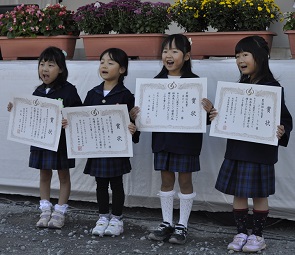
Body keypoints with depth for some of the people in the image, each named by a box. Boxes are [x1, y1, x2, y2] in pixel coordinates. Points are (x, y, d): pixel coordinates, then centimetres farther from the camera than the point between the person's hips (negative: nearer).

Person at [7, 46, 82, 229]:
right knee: (44, 174, 13)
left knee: (63, 175, 9)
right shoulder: (39, 91, 5)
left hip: (62, 140, -5)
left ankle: (60, 212, 18)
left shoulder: (68, 90, -12)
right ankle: (46, 210, 23)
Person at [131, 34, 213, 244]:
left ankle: (182, 226, 15)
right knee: (166, 180, 11)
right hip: (162, 138, 4)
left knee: (185, 180, 5)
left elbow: (201, 111, -8)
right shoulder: (157, 81, 5)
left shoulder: (194, 82, -7)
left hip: (186, 139, -4)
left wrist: (209, 110, -30)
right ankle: (167, 223, 23)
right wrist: (136, 115, -10)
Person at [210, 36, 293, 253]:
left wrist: (282, 131, -29)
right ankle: (242, 233, 23)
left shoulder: (272, 88, -11)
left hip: (260, 152, -6)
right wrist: (218, 117, -3)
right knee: (238, 193, 10)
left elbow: (285, 118, -10)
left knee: (259, 194, 6)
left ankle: (258, 236, 20)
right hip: (237, 150, 6)